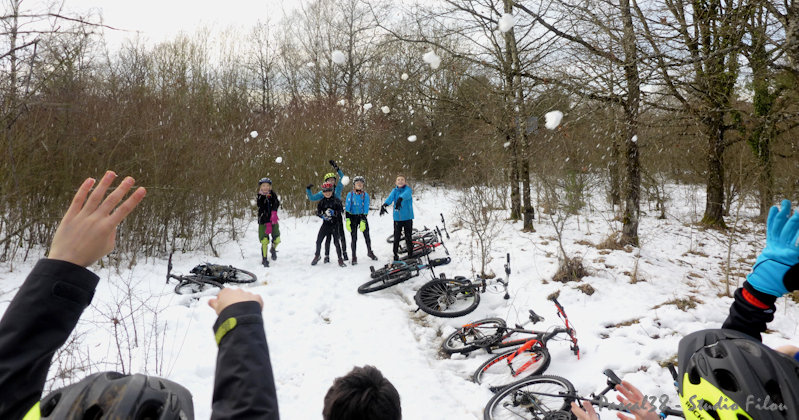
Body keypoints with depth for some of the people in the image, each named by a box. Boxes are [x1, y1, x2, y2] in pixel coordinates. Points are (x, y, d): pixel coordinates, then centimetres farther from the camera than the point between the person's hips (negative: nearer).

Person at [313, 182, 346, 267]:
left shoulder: (336, 201, -4)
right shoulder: (322, 202, 4)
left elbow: (341, 211, -5)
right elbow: (318, 212, 5)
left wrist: (333, 212, -22)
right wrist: (323, 216, -14)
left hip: (334, 224, -3)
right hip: (325, 224, 3)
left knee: (336, 242, -5)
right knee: (318, 240, 1)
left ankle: (340, 259, 7)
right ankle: (317, 256, 24)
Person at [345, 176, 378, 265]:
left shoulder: (365, 195, -4)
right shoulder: (350, 194, -4)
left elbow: (366, 208, -8)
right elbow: (347, 207, -6)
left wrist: (363, 221, -16)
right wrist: (347, 220, -14)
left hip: (362, 216, 1)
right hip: (353, 217, -1)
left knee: (367, 236, 4)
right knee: (354, 237, 0)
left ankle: (369, 252, 25)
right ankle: (354, 256, 10)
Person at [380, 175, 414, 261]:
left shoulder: (408, 189, -2)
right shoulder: (394, 190, 6)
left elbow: (406, 194, -26)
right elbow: (390, 197, -14)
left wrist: (400, 199, -50)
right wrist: (384, 205, -36)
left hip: (407, 217, -2)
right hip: (397, 218, 2)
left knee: (408, 237, 2)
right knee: (396, 238, 5)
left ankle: (410, 254, 15)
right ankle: (396, 255, 16)